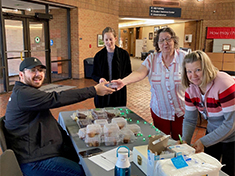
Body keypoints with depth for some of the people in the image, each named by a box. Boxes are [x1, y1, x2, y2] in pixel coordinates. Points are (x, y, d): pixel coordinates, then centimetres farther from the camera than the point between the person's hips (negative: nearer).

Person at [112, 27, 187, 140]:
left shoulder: (184, 57, -7)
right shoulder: (152, 59, -4)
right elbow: (139, 73, -20)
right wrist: (124, 81, -39)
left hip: (181, 111, -1)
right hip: (159, 111, 1)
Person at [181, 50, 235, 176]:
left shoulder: (224, 85, -31)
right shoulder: (191, 89, -10)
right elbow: (189, 120, -4)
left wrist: (204, 142, -26)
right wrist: (185, 142, -19)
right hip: (213, 132, 6)